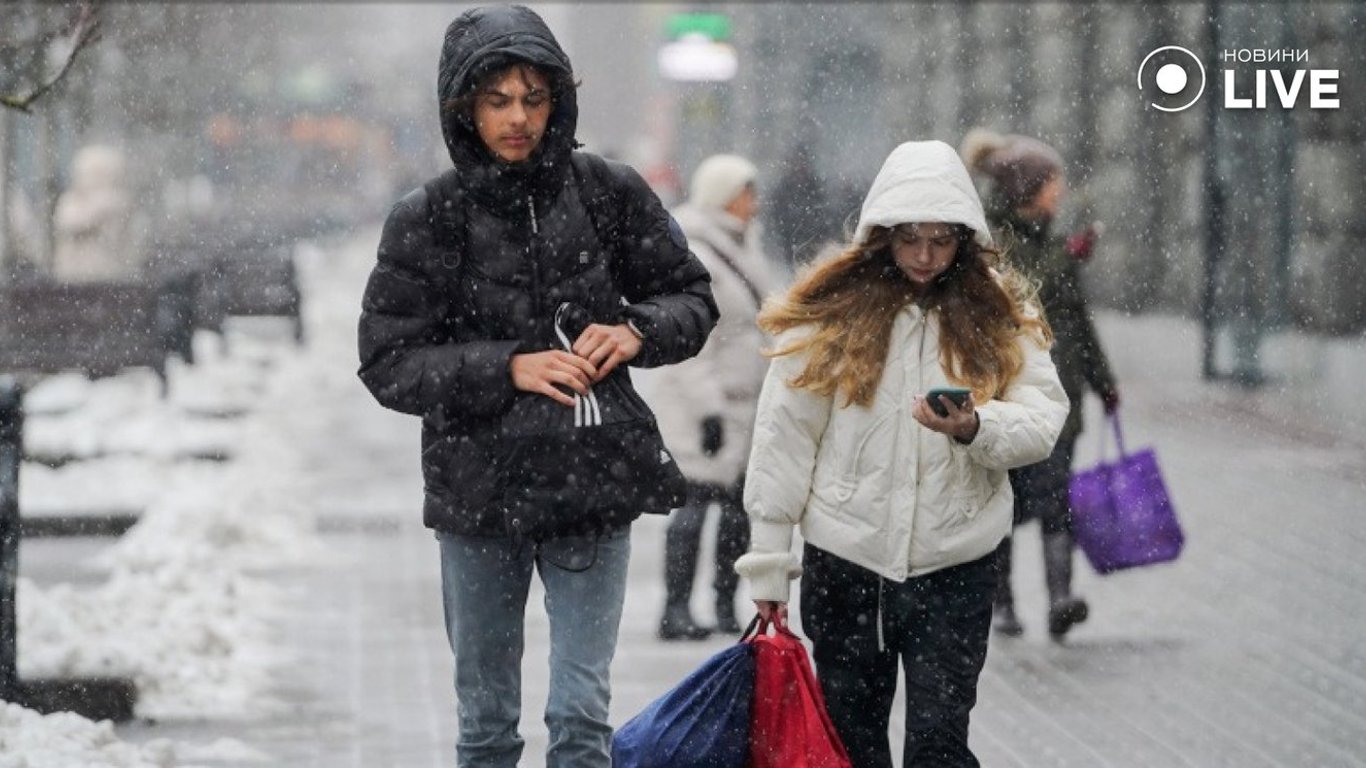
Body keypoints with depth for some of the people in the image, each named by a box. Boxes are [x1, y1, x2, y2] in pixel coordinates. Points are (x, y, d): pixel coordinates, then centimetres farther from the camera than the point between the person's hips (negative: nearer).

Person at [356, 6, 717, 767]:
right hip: (476, 496, 0)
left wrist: (638, 332, -14)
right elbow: (388, 362, -7)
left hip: (591, 493, 0)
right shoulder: (428, 220, -6)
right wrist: (506, 368, -20)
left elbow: (692, 297, 7)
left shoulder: (610, 194, -3)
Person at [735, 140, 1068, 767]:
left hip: (955, 569, 0)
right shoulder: (829, 312, -3)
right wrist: (767, 561, -2)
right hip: (843, 564, 0)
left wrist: (976, 427, -26)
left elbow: (1043, 420, -4)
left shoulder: (1000, 313, 2)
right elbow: (783, 438, -1)